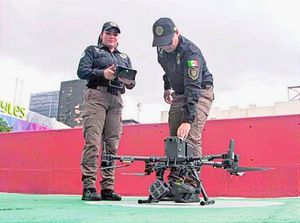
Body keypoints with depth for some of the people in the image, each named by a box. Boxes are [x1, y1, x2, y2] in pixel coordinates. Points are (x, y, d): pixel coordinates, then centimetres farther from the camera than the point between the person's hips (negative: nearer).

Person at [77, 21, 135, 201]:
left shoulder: (125, 57, 28)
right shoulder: (92, 51, 16)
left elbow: (131, 82, 19)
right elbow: (82, 71, 1)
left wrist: (130, 82, -5)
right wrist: (102, 73, -15)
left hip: (116, 99, 4)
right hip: (96, 95, -4)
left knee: (112, 144, -3)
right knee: (92, 141, -15)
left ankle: (107, 187, -1)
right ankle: (88, 187, -16)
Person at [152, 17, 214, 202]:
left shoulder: (190, 52, -29)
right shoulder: (162, 50, -5)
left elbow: (193, 89, -36)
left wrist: (188, 120, -42)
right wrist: (167, 87, 21)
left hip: (201, 92, -7)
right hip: (179, 94, 7)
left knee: (191, 136, -21)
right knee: (174, 138, 0)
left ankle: (191, 185, -20)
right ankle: (174, 183, 3)